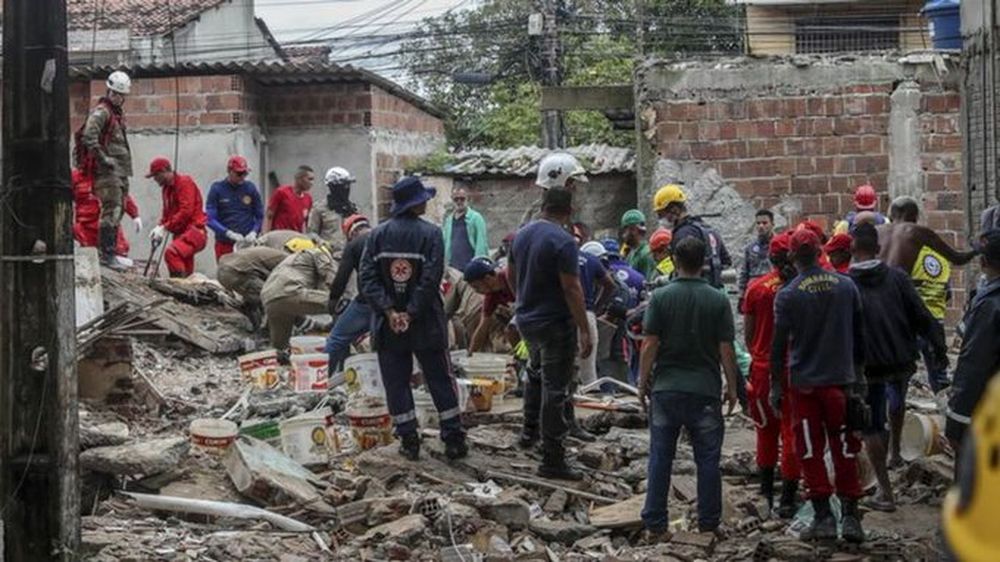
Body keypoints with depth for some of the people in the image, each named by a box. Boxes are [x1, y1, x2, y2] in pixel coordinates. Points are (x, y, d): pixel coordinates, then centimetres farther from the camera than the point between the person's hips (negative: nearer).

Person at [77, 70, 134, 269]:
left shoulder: (117, 113, 22)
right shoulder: (101, 111, -9)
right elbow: (89, 137, -22)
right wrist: (103, 158, -20)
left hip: (120, 171, 10)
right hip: (108, 171, -10)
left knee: (117, 211, 11)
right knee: (112, 211, -13)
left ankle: (108, 252, 17)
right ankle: (107, 254, -14)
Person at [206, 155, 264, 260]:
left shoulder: (250, 188, 6)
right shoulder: (217, 189, 0)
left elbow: (260, 216, 10)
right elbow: (210, 219, -7)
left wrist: (254, 232, -10)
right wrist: (229, 233, -20)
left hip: (247, 243, 1)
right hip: (225, 244, -1)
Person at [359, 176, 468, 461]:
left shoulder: (377, 234, 0)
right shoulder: (430, 233, -9)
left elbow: (367, 277, -7)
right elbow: (431, 279, -17)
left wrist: (389, 311, -11)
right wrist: (412, 313, -13)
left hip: (387, 324, 2)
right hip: (426, 323, -2)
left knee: (396, 383, 9)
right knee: (440, 381, 8)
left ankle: (409, 441, 9)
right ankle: (453, 440, 10)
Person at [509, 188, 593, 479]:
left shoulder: (522, 234, 4)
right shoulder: (563, 242, -20)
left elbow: (510, 275, 16)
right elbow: (571, 289, -22)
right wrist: (584, 331, -19)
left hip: (526, 319, 8)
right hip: (555, 323, -8)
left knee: (537, 373, 30)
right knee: (555, 389, -2)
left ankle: (529, 432, 39)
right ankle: (552, 460, 1)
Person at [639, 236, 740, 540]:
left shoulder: (660, 297, -5)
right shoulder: (718, 300, -4)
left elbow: (650, 345, -6)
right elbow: (726, 349, -4)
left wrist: (643, 382, 5)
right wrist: (732, 387, 7)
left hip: (666, 388, 1)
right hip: (705, 390, 0)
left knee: (660, 458, 7)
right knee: (707, 459, 9)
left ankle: (655, 523, 9)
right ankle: (708, 521, 13)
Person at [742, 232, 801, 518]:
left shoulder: (756, 288, -3)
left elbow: (747, 334, 4)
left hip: (763, 368, 2)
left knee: (766, 431, 18)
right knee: (792, 432, 4)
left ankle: (766, 492, 28)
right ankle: (788, 499, 4)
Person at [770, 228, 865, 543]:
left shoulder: (787, 295, -8)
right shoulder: (846, 286, 2)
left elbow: (778, 345, -5)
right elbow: (860, 336, 10)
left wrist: (775, 387, 3)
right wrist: (858, 375, 20)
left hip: (804, 384, -2)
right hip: (841, 381, 3)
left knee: (811, 452, 6)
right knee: (845, 451, 9)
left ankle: (823, 517, 4)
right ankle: (850, 516, 8)